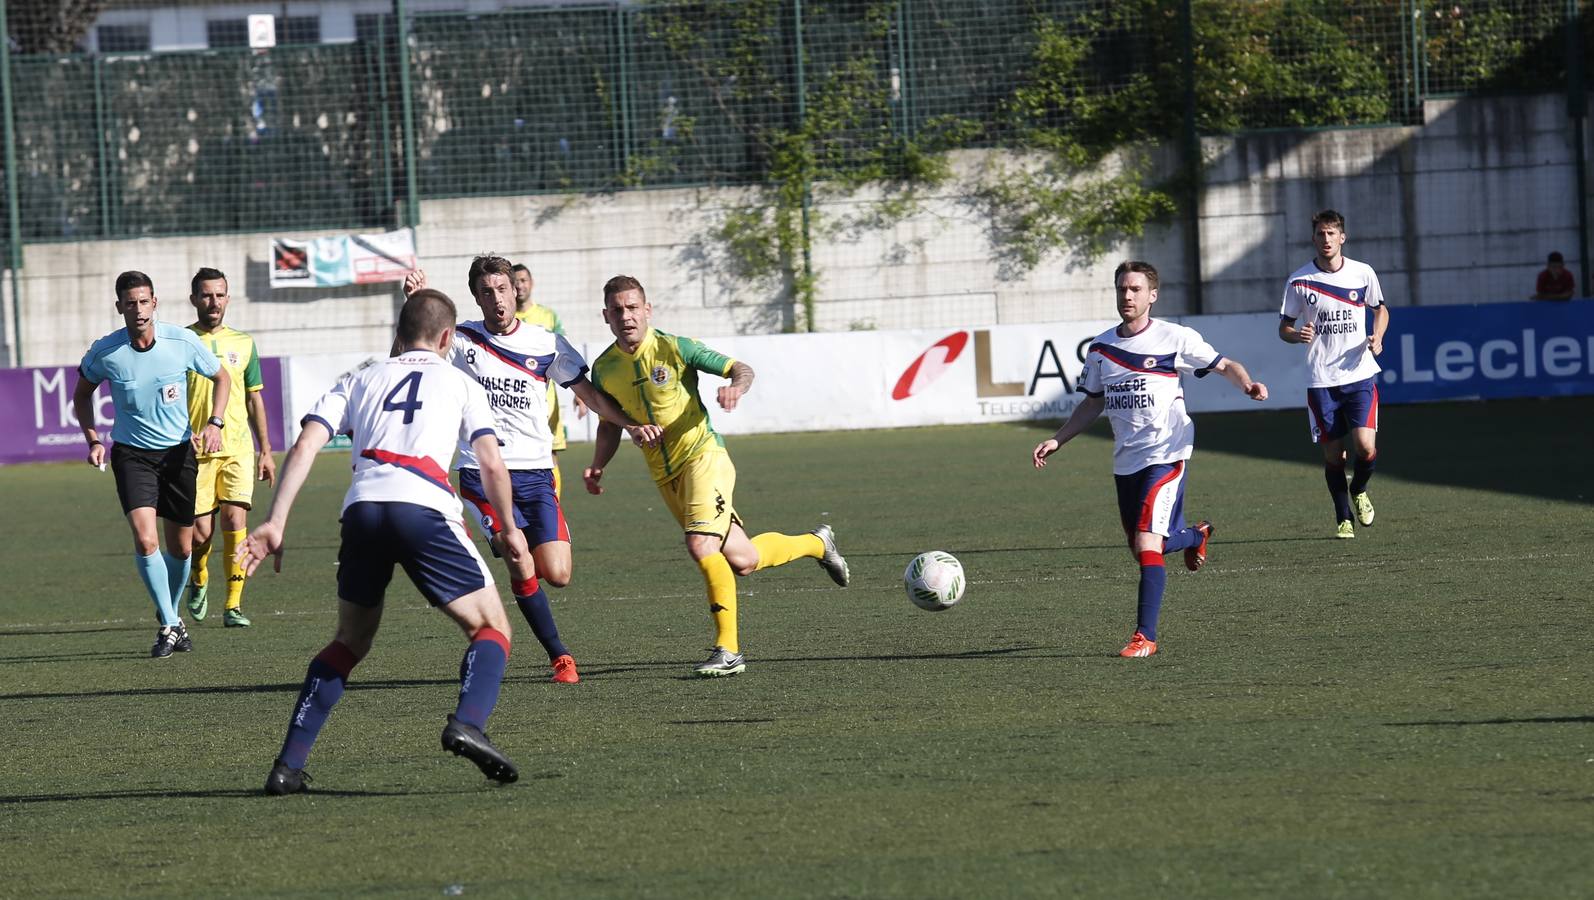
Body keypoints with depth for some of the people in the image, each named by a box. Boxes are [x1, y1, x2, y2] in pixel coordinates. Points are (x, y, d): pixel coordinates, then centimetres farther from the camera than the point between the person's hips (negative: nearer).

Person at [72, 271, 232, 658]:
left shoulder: (182, 342, -11)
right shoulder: (104, 353, -12)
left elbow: (221, 377, 6)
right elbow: (82, 394, 8)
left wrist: (214, 423, -9)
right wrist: (93, 440, -5)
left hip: (178, 451, 1)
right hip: (131, 453, -1)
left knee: (180, 547, 8)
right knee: (145, 539, -19)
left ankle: (172, 615, 35)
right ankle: (169, 625, -7)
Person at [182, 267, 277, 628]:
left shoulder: (243, 343, 10)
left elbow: (255, 399, 16)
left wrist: (266, 450, 13)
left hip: (238, 449, 2)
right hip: (194, 451, -2)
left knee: (235, 523, -11)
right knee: (200, 532, -3)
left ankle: (233, 605, -5)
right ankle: (198, 581, 29)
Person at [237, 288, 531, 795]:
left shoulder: (360, 381, 27)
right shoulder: (459, 383, 21)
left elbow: (304, 446, 12)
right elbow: (491, 464, 9)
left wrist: (275, 524, 8)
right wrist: (509, 530, 23)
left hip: (362, 509, 3)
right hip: (425, 510, -3)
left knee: (351, 643, 22)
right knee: (491, 629, 9)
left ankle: (288, 766, 13)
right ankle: (467, 724, -20)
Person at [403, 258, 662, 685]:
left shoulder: (546, 343, 6)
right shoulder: (463, 341, 2)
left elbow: (590, 393, 9)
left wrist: (631, 425, -6)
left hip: (535, 474, 2)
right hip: (482, 474, -2)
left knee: (556, 575, -9)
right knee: (523, 567, -18)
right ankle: (559, 656, -4)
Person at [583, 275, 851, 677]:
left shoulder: (673, 348, -11)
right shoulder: (604, 368, 3)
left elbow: (741, 368, -6)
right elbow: (610, 423, 18)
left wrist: (736, 386, -29)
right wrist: (597, 467, 2)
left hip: (702, 455, -6)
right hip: (665, 476, 6)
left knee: (701, 543, -27)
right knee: (740, 560, 9)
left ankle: (728, 650, -18)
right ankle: (816, 544, 39)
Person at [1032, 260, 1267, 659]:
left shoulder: (1175, 338, -6)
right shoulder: (1101, 348, 9)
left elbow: (1225, 366, 1)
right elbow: (1093, 403, 20)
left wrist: (1248, 385, -20)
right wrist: (1057, 440, 12)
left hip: (1166, 455, -6)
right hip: (1126, 461, 6)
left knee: (1147, 544, -18)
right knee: (1141, 549, 15)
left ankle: (1145, 636, -15)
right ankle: (1196, 536, 48)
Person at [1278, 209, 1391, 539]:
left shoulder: (1363, 273, 2)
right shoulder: (1299, 282, -1)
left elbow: (1380, 309, 18)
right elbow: (1284, 326, 8)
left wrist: (1377, 337, -2)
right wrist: (1296, 335, -16)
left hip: (1360, 375, 0)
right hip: (1321, 381, 0)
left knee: (1366, 447, -13)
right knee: (1332, 453, 1)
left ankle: (1359, 491, 20)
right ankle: (1343, 518, 20)